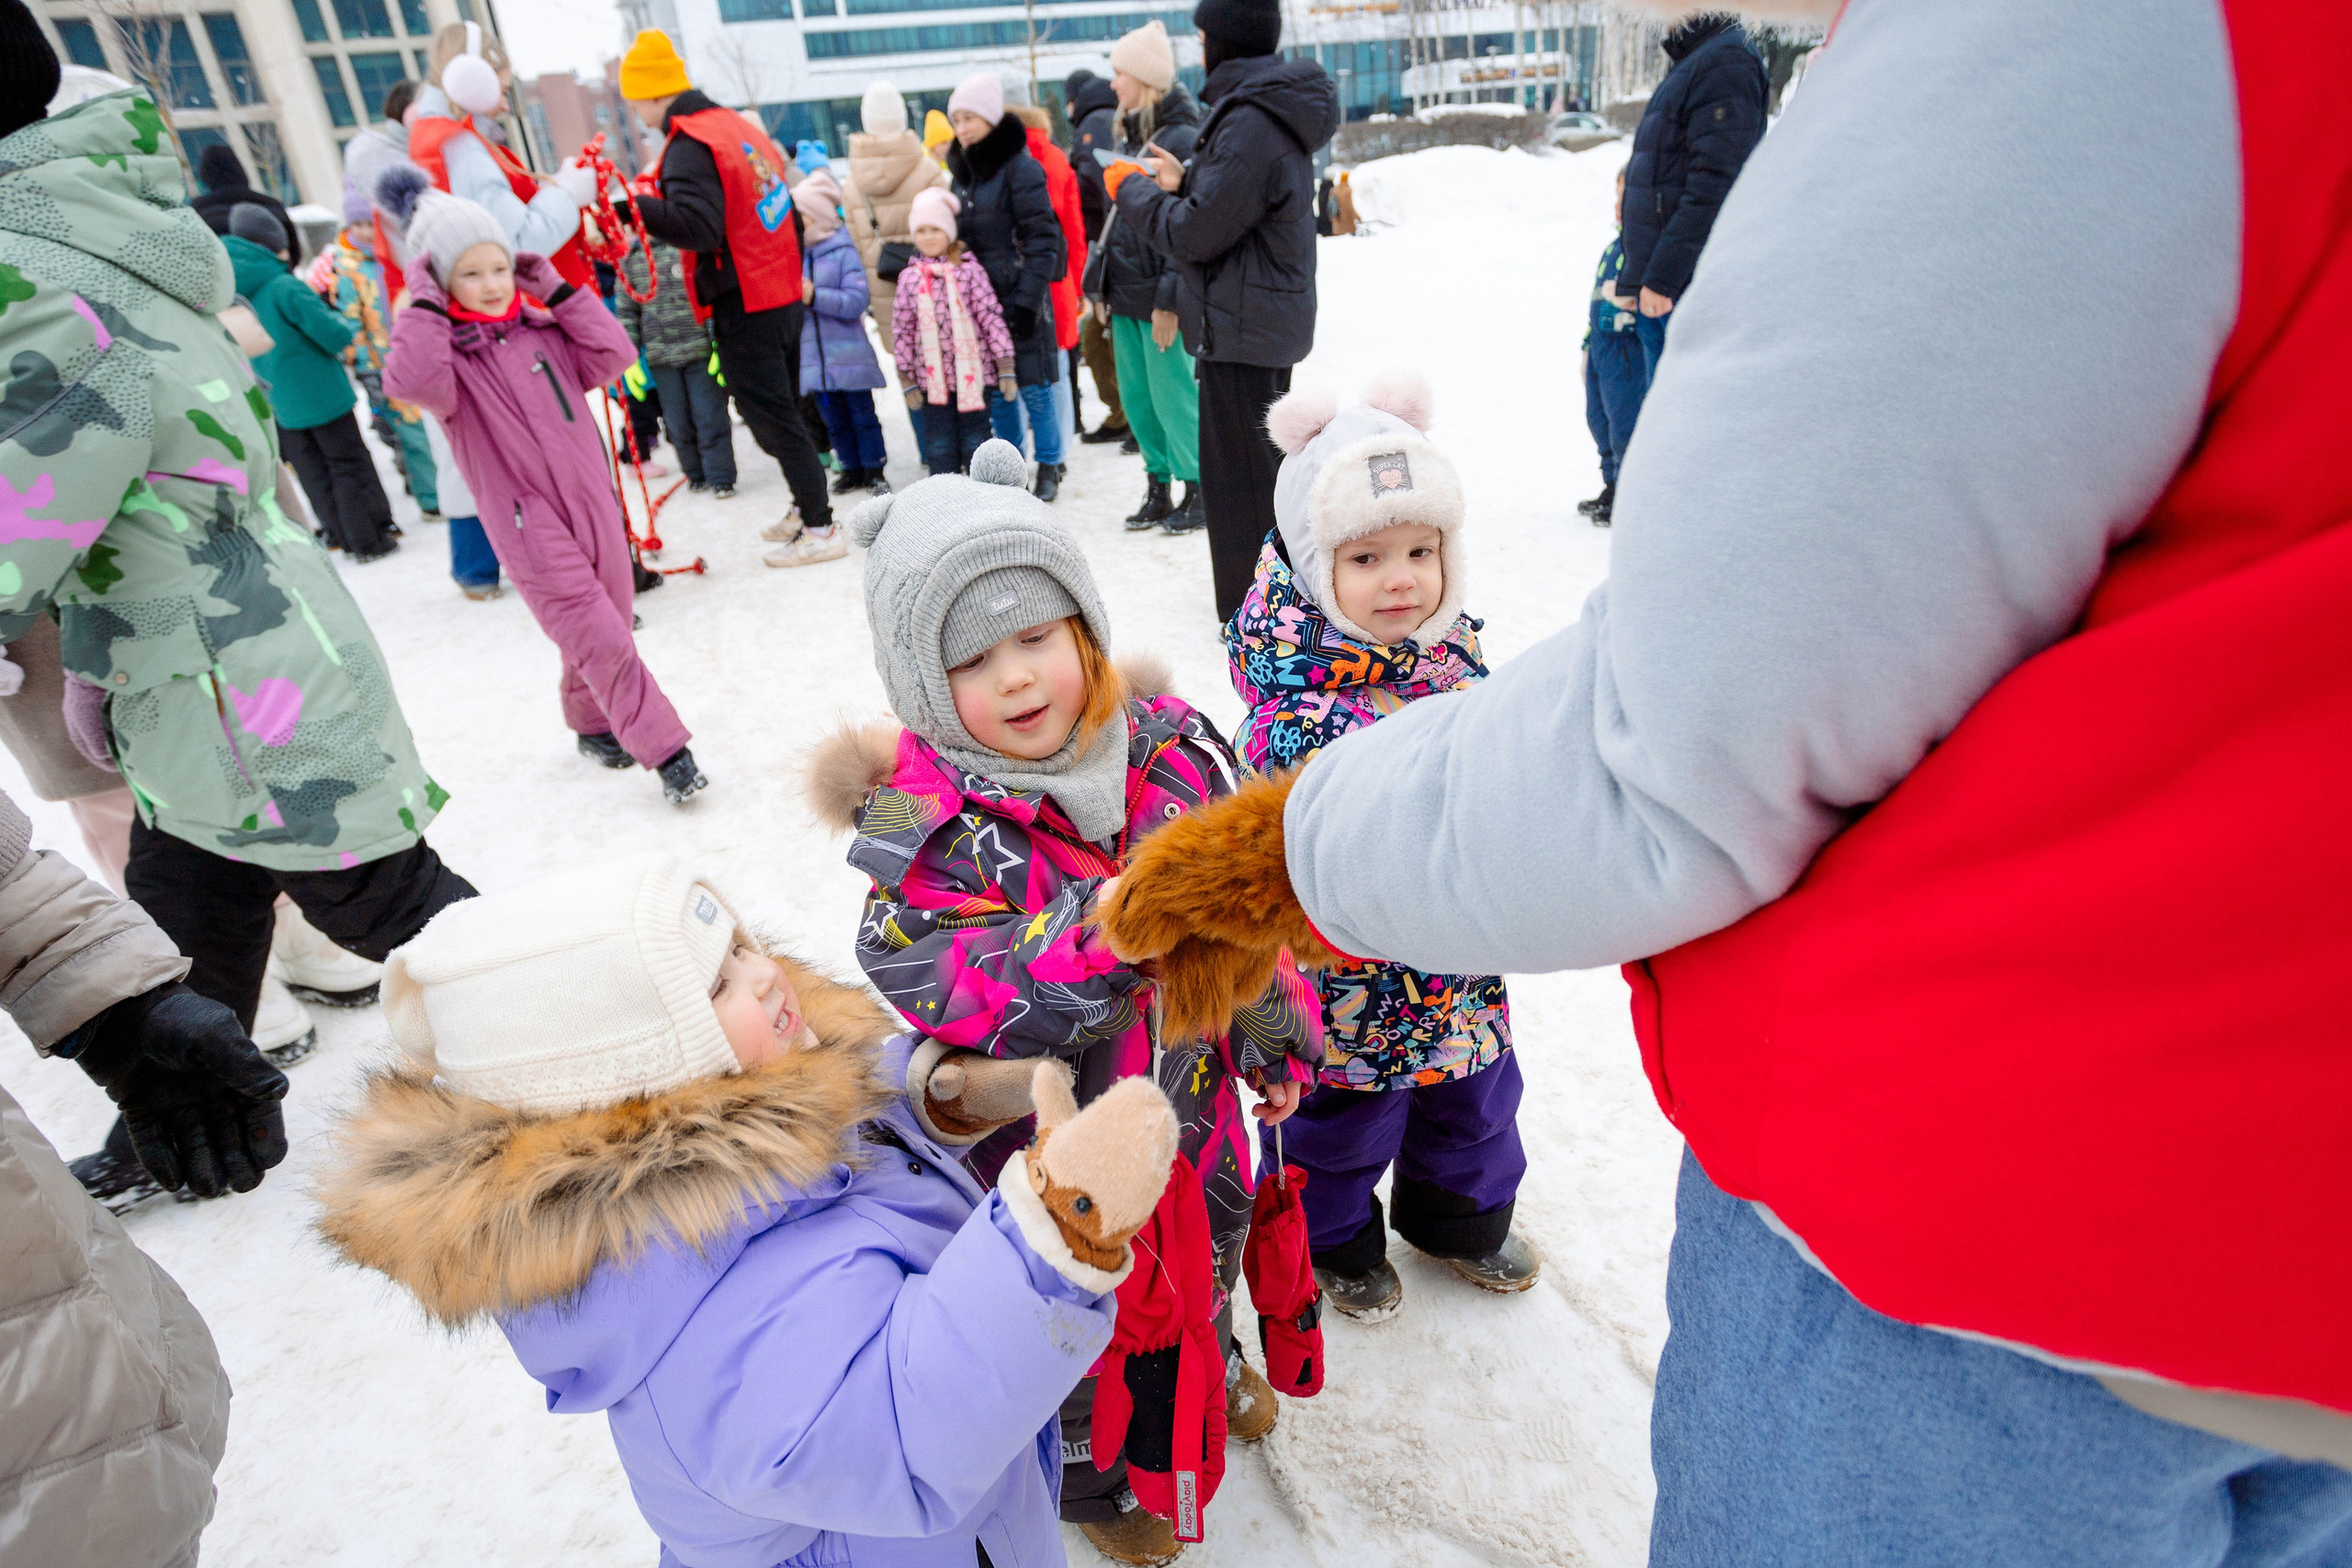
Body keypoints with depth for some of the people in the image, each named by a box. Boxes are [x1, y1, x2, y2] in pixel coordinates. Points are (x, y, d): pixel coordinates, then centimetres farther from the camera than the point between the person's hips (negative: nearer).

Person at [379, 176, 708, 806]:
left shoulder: (543, 331, 10)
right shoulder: (441, 350, -5)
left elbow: (613, 356, -1)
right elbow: (410, 383, -26)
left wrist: (558, 290, -2)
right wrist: (424, 301, -21)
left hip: (594, 503, 5)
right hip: (528, 525, -5)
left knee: (605, 627, 14)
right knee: (599, 636, -11)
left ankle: (593, 723, 37)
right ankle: (666, 752, -7)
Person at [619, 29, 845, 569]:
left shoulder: (688, 146, -15)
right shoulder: (740, 126, 13)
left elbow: (697, 226, -28)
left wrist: (632, 201, -25)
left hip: (744, 309, -9)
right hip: (784, 296, 9)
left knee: (773, 421, -2)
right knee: (784, 412, 19)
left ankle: (819, 529, 3)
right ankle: (807, 508, 29)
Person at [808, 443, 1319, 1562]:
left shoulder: (1172, 744, -13)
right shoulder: (929, 832, -26)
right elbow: (976, 994, -36)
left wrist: (1277, 1034, 5)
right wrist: (1111, 931, -50)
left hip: (1188, 1090, 5)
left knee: (1211, 1248, 32)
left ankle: (1210, 1358, 67)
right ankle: (1086, 1476, 53)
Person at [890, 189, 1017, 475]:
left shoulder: (969, 269, -2)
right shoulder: (910, 278, 4)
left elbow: (991, 316, -4)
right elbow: (902, 331, 6)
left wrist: (1005, 367, -7)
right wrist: (907, 380, 4)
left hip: (973, 373, -2)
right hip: (932, 378, 2)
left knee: (975, 443, 6)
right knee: (939, 447, 6)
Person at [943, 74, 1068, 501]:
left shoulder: (1019, 166, -8)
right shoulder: (963, 172, 14)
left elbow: (1042, 238, -13)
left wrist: (1027, 297, -17)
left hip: (1020, 295, -7)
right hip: (980, 298, 7)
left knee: (1033, 386, -1)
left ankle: (1049, 466, 12)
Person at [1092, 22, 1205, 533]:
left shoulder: (1183, 138, -10)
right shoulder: (1128, 136, 16)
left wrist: (1171, 300, -20)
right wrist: (1100, 286, 15)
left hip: (1160, 296, -8)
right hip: (1125, 294, 8)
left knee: (1173, 395, -4)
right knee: (1138, 397, 10)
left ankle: (1199, 490, 9)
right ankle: (1158, 487, 20)